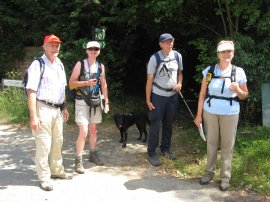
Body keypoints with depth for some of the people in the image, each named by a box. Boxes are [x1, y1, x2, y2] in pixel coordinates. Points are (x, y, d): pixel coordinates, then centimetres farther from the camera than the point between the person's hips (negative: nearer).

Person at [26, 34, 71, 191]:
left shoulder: (60, 64, 13)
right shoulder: (38, 65, -11)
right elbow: (31, 91, -16)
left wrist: (64, 108, 19)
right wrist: (33, 116, -21)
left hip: (57, 109, 7)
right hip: (43, 109, -7)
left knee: (57, 142, 16)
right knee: (44, 144, -3)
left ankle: (56, 170, 32)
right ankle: (44, 177, 11)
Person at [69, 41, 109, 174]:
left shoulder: (101, 66, 7)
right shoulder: (80, 64, -6)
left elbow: (104, 85, 11)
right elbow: (71, 83, -7)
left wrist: (106, 102, 6)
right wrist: (86, 83, -19)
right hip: (82, 102, -5)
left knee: (93, 130, 14)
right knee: (83, 132, -10)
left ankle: (93, 155, 29)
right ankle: (78, 161, -1)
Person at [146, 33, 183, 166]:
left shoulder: (177, 56, -1)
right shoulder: (155, 58, -12)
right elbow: (149, 79, -9)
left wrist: (180, 83, -8)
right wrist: (148, 99, -9)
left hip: (173, 95, 4)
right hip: (158, 96, -4)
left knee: (169, 124, 15)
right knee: (155, 125, 1)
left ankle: (165, 148, 31)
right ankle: (151, 153, 12)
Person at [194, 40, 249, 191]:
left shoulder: (239, 72, -2)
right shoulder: (209, 70, -1)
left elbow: (245, 95, 6)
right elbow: (202, 94, 3)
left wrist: (238, 90, -16)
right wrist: (199, 115, 2)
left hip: (230, 114, -1)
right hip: (210, 112, 1)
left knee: (227, 146, 6)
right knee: (211, 143, 12)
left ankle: (226, 177, 19)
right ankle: (209, 172, 27)